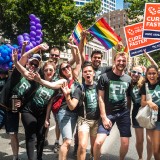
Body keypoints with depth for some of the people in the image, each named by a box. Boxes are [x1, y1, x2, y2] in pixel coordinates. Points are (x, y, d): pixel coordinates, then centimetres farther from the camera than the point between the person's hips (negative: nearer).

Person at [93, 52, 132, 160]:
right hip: (108, 113, -3)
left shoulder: (129, 79, 5)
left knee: (125, 144, 3)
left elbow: (128, 98, 13)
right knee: (98, 142, -14)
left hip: (124, 114, 3)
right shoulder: (105, 77, -6)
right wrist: (104, 117, -10)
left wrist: (128, 113, 9)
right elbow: (101, 98, -6)